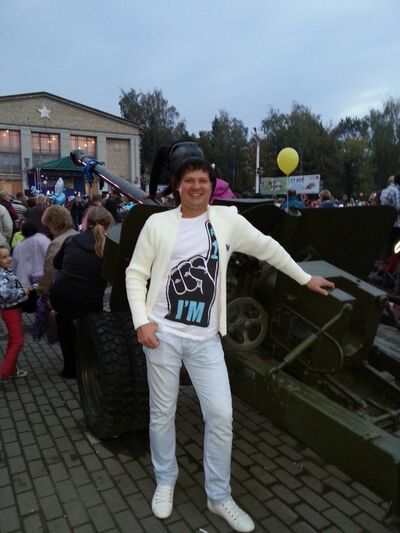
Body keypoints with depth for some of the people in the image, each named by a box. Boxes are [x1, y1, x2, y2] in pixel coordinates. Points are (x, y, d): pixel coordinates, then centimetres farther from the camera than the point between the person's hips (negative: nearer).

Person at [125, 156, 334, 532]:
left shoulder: (228, 219, 2)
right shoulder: (158, 223, -1)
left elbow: (268, 248, 13)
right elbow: (136, 273, 2)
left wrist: (305, 279, 19)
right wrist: (141, 321, -9)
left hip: (205, 339, 1)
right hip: (162, 333, -1)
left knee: (221, 416, 4)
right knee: (162, 414, 12)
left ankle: (219, 497, 26)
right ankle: (165, 482, 37)